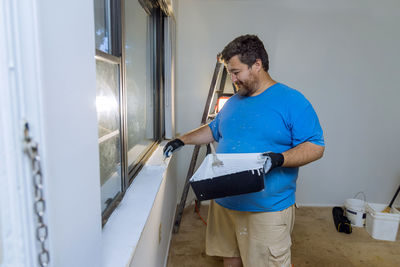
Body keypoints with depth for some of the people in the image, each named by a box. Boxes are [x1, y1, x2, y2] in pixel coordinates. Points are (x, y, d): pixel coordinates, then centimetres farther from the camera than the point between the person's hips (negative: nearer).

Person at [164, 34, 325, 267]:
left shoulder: (291, 100, -9)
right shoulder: (233, 102, 12)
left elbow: (316, 147, -12)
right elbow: (214, 130, 24)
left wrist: (279, 159, -28)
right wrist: (183, 140, 14)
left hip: (268, 209, -6)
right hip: (224, 203, 7)